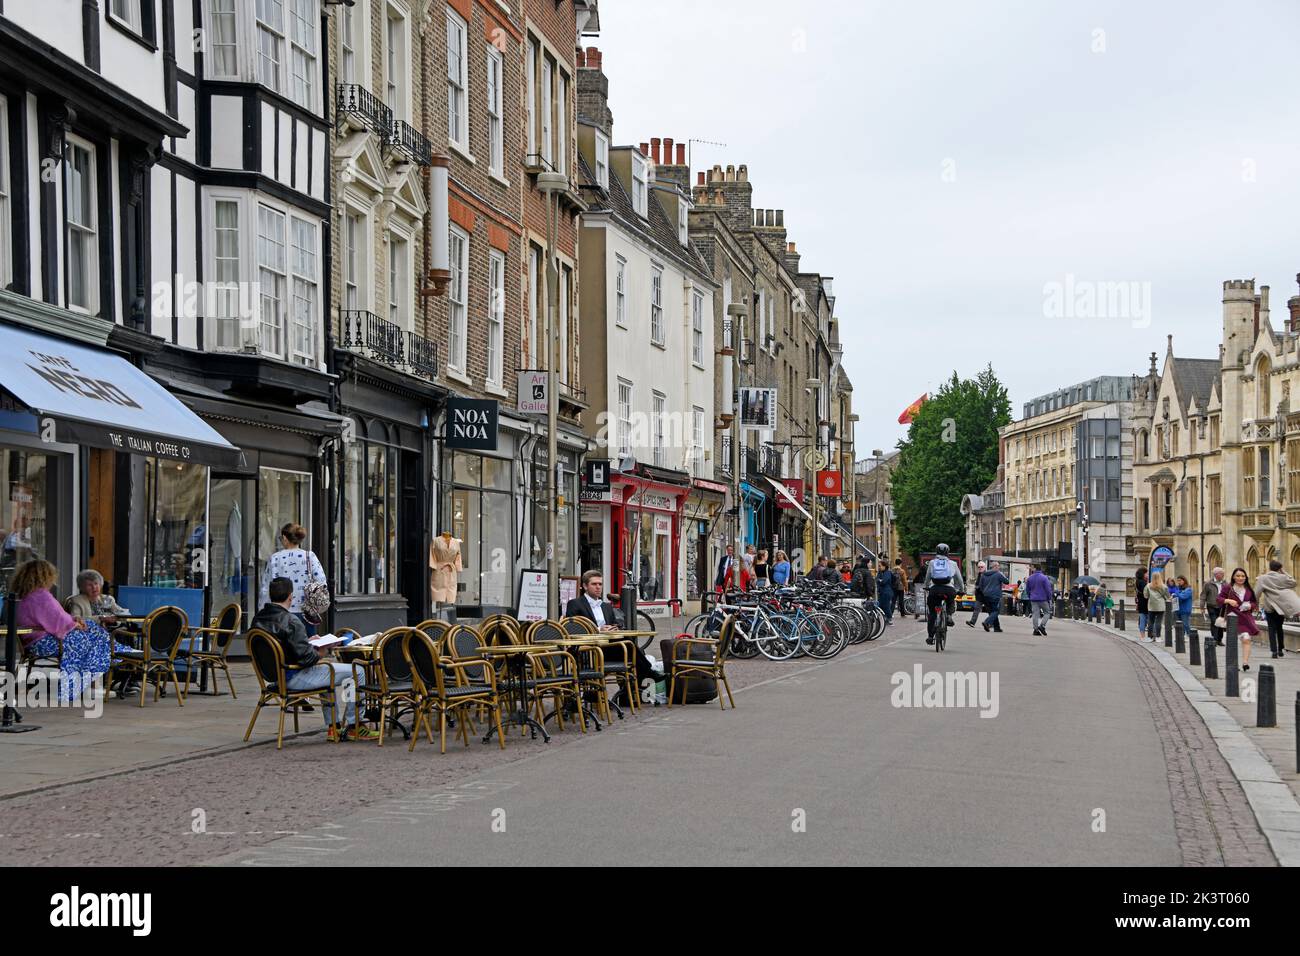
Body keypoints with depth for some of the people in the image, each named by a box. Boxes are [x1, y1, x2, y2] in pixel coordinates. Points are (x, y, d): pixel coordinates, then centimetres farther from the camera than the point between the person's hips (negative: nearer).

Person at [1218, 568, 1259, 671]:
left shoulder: (1248, 590, 9)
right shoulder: (1227, 588, 0)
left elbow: (1253, 602, 15)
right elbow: (1219, 598, 0)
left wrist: (1250, 606, -6)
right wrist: (1228, 600, -17)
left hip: (1246, 618, 1)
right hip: (1232, 617, -1)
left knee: (1246, 639, -14)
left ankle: (1245, 662, -15)